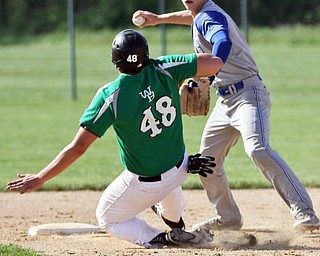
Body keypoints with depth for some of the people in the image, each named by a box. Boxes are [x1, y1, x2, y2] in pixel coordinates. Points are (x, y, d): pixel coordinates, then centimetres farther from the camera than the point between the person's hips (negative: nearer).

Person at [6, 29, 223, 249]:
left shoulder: (110, 96, -23)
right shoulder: (164, 70, -15)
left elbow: (78, 148, -24)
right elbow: (215, 63, -10)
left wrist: (40, 178, -17)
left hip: (144, 185, -5)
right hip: (180, 170, 5)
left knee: (107, 218, 21)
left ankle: (156, 238, -2)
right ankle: (178, 228, 46)